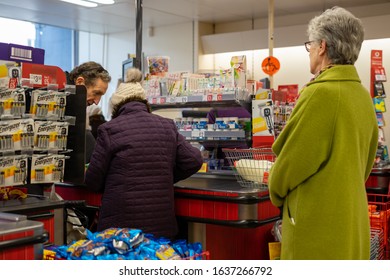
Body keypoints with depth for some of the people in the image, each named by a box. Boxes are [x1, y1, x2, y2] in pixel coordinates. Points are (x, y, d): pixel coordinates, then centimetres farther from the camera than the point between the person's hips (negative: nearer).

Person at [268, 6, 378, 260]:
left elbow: (289, 163, -14)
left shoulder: (321, 93, -19)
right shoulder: (363, 97, 7)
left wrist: (277, 195, 5)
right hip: (351, 226, 8)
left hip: (319, 228, -8)